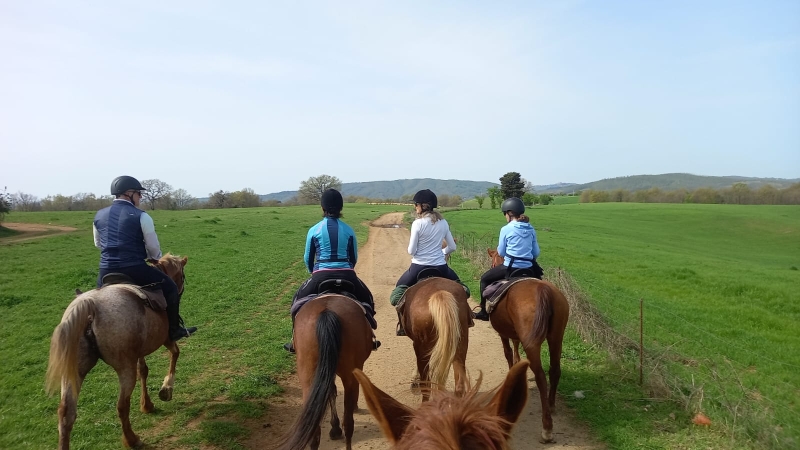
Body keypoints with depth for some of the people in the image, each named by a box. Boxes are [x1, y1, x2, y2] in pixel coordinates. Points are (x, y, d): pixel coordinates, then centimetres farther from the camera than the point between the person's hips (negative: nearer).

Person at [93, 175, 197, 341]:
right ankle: (174, 330, 18)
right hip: (135, 270, -5)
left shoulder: (99, 215, 10)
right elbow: (154, 248, -2)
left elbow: (98, 244, 23)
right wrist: (155, 258, 20)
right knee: (170, 287, 14)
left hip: (106, 271, 5)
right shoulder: (141, 216, -7)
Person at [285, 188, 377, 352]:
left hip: (321, 275, -1)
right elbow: (354, 258, 10)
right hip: (347, 275, 1)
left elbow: (308, 259, 8)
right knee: (367, 299, 27)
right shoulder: (348, 230, 2)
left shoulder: (314, 230, -1)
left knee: (298, 300, 24)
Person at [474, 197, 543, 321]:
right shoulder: (531, 229, 7)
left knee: (485, 279, 17)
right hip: (528, 268, 5)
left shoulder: (506, 229, -7)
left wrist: (499, 246, 20)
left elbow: (501, 252, 0)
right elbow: (536, 253, 10)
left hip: (510, 267, -5)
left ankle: (484, 312, 17)